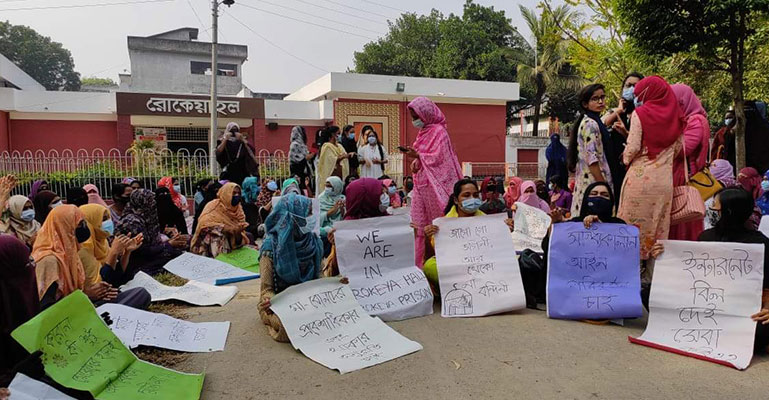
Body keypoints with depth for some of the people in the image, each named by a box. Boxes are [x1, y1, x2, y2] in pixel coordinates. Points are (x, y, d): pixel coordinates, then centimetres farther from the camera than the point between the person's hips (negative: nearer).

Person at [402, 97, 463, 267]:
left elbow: (437, 157, -16)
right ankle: (420, 261, 11)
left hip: (435, 183, -8)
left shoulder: (438, 131, -8)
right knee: (419, 223, 6)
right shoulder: (423, 131, 16)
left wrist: (417, 156, -22)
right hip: (422, 183, 8)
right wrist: (416, 161, 1)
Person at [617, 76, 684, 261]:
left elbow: (633, 147, -10)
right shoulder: (675, 117, 9)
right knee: (659, 228, 8)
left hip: (640, 177, -4)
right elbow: (678, 148, 14)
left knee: (633, 225, 3)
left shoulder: (641, 113, -5)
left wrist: (626, 158, 10)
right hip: (665, 181, 5)